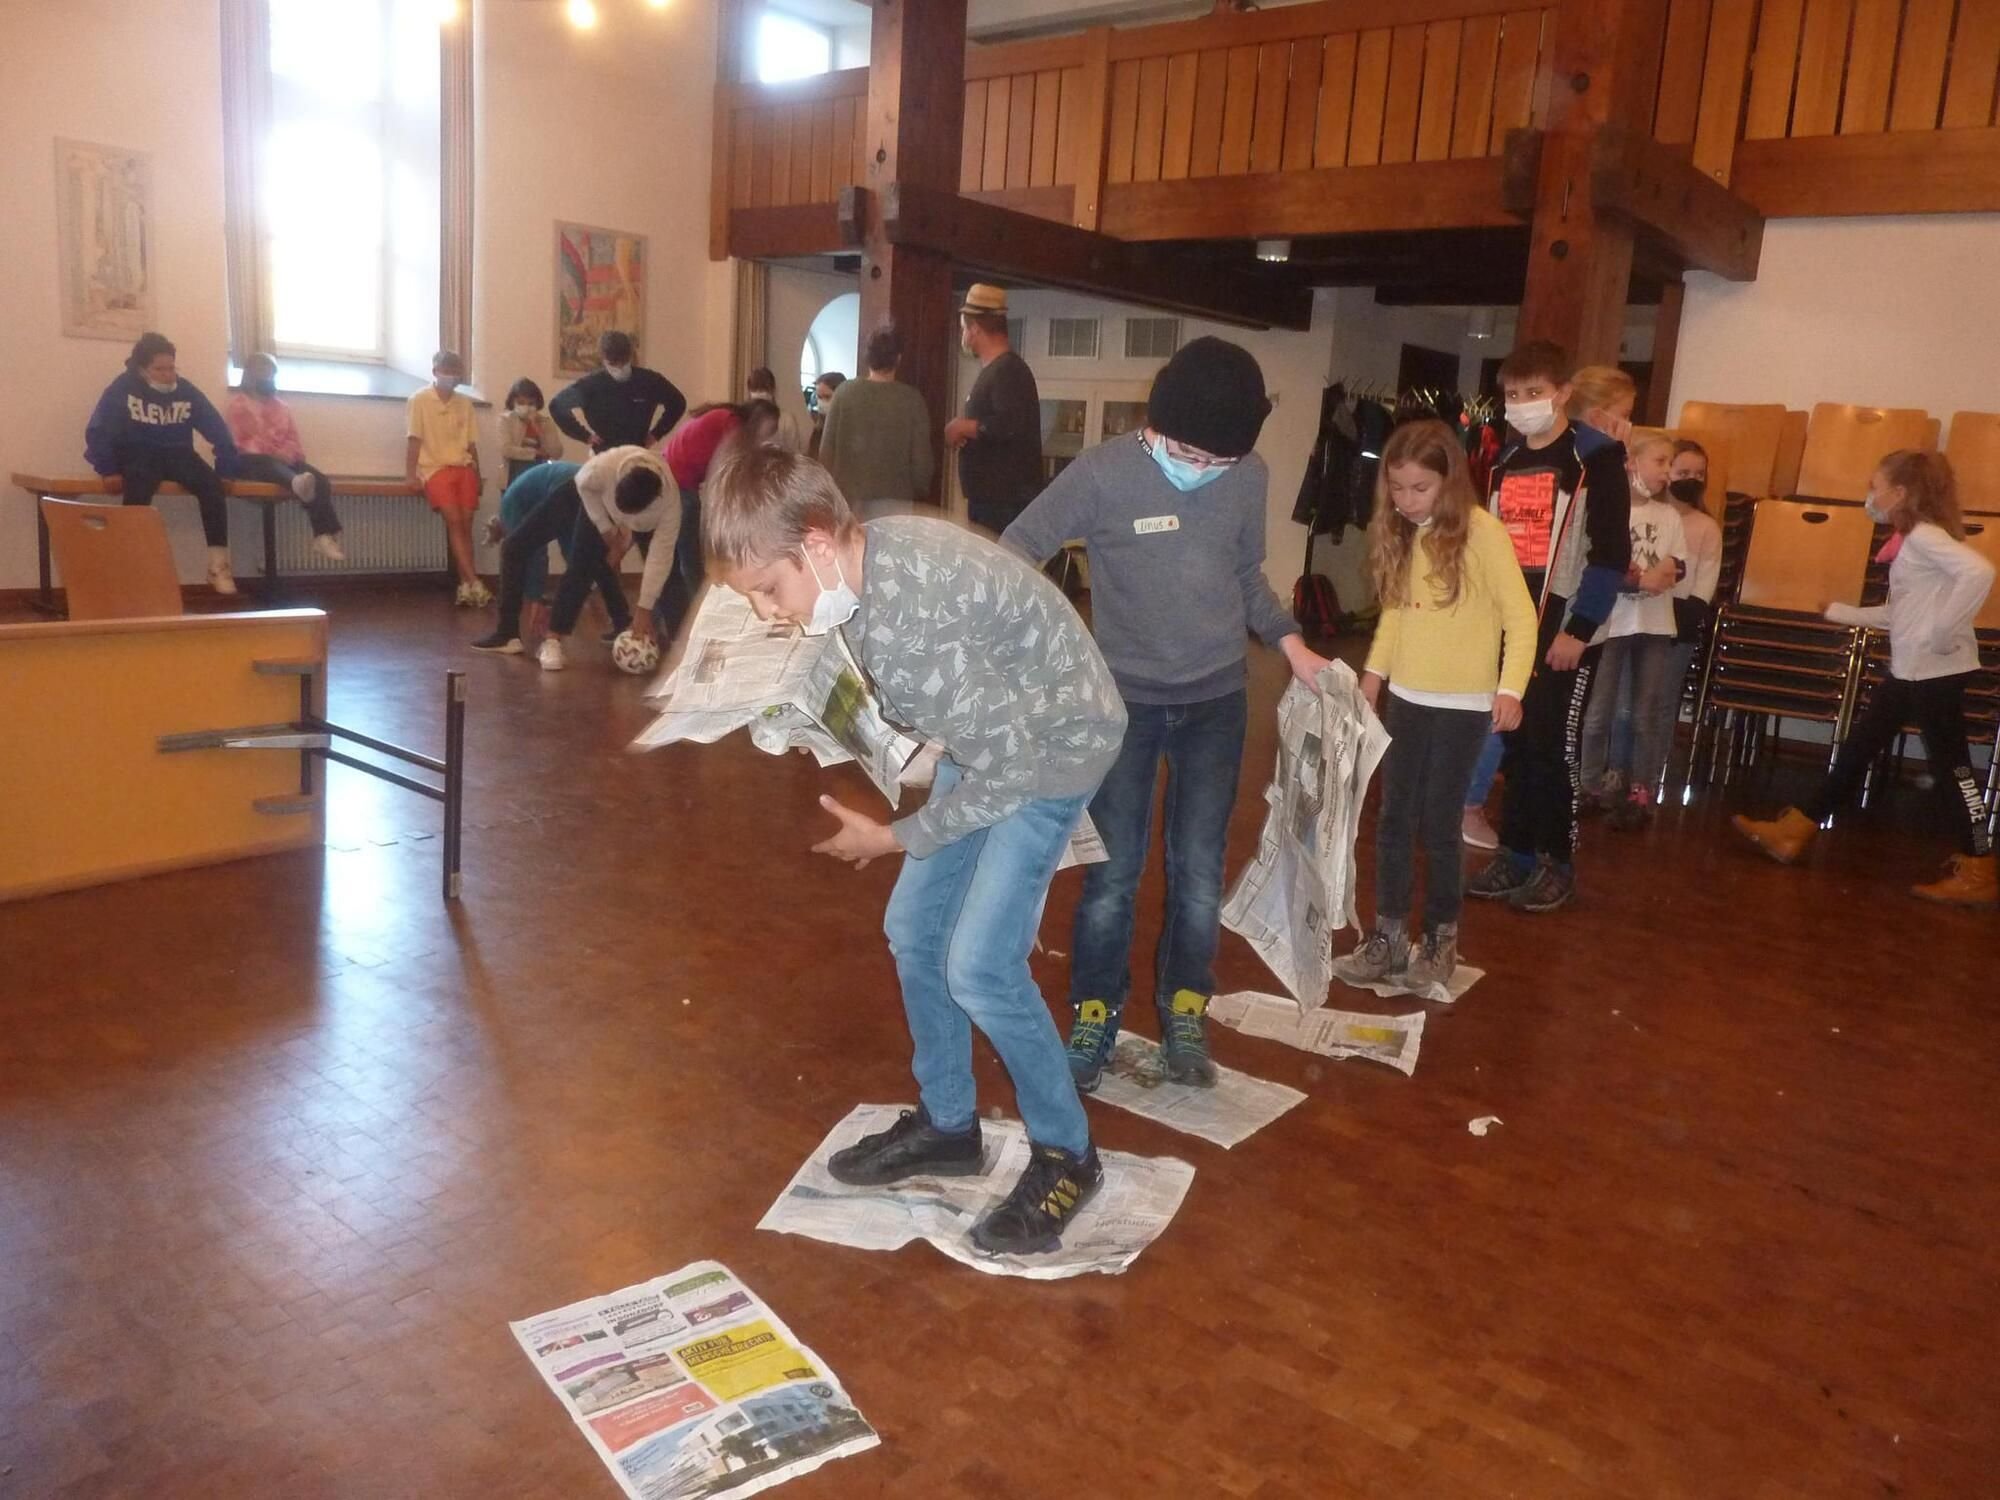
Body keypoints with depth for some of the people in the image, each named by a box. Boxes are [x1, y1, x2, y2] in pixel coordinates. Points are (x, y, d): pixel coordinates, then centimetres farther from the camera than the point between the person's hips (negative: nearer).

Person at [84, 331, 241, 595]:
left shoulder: (186, 390, 1)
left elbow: (218, 429, 3)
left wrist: (227, 466, -7)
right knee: (138, 488, -38)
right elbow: (97, 431, -10)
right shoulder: (122, 388, -8)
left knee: (212, 485, -28)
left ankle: (218, 566, -28)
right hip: (139, 455, -3)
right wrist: (106, 469, -17)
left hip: (177, 454, 3)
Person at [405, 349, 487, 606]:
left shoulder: (464, 403, 12)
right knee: (454, 521, -20)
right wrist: (411, 474, -8)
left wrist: (477, 475, 10)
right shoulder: (420, 400, 2)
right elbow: (415, 441, -1)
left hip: (463, 467, 4)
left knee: (465, 523, -10)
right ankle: (474, 583, -27)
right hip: (435, 468, -4)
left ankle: (465, 586, -10)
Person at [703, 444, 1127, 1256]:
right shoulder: (865, 557, -10)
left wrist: (893, 838, -15)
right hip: (992, 732, 9)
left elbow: (1004, 771, -27)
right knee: (913, 930, 11)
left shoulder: (904, 622, -36)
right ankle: (946, 1124, 29)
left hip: (1052, 746, -9)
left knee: (980, 965, -12)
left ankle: (1066, 1156, 10)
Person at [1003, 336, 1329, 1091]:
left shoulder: (1250, 477, -4)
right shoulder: (1103, 472, -16)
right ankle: (1095, 1020, 20)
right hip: (1124, 700, -2)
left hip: (1216, 701, 3)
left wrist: (1291, 643, 2)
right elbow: (1018, 549, -9)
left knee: (1200, 871, 7)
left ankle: (1184, 1016, 26)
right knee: (1112, 871, 2)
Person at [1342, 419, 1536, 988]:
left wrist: (1510, 689, -22)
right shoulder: (1402, 534, 6)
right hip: (1405, 700, 6)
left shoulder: (1481, 531, -13)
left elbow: (1520, 616, -14)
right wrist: (1374, 672, 5)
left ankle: (1441, 939, 20)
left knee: (1438, 823, 2)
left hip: (1462, 705, -5)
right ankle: (1388, 936, 19)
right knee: (1394, 819, 8)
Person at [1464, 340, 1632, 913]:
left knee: (1553, 744, -2)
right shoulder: (1504, 462, 13)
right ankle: (1515, 851, 18)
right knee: (1515, 741, 9)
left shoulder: (1596, 459, -7)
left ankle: (1558, 862, 10)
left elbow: (1612, 553, -12)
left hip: (1561, 626, -6)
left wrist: (1578, 630, -15)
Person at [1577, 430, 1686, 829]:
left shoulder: (1669, 515, 10)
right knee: (1599, 711, 2)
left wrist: (1669, 568, -10)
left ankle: (1640, 792, 13)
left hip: (1656, 624, 4)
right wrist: (1641, 579, -19)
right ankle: (1592, 786, 15)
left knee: (1649, 714, 6)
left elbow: (1681, 566, 12)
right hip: (1612, 623, -4)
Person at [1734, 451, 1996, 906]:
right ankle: (1792, 832, 19)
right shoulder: (1910, 538, 15)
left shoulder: (1925, 535, -15)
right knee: (1858, 747, 12)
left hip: (1936, 671, -10)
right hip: (1908, 670, 10)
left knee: (1949, 764, -4)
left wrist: (1943, 630, -29)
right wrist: (1841, 612, 26)